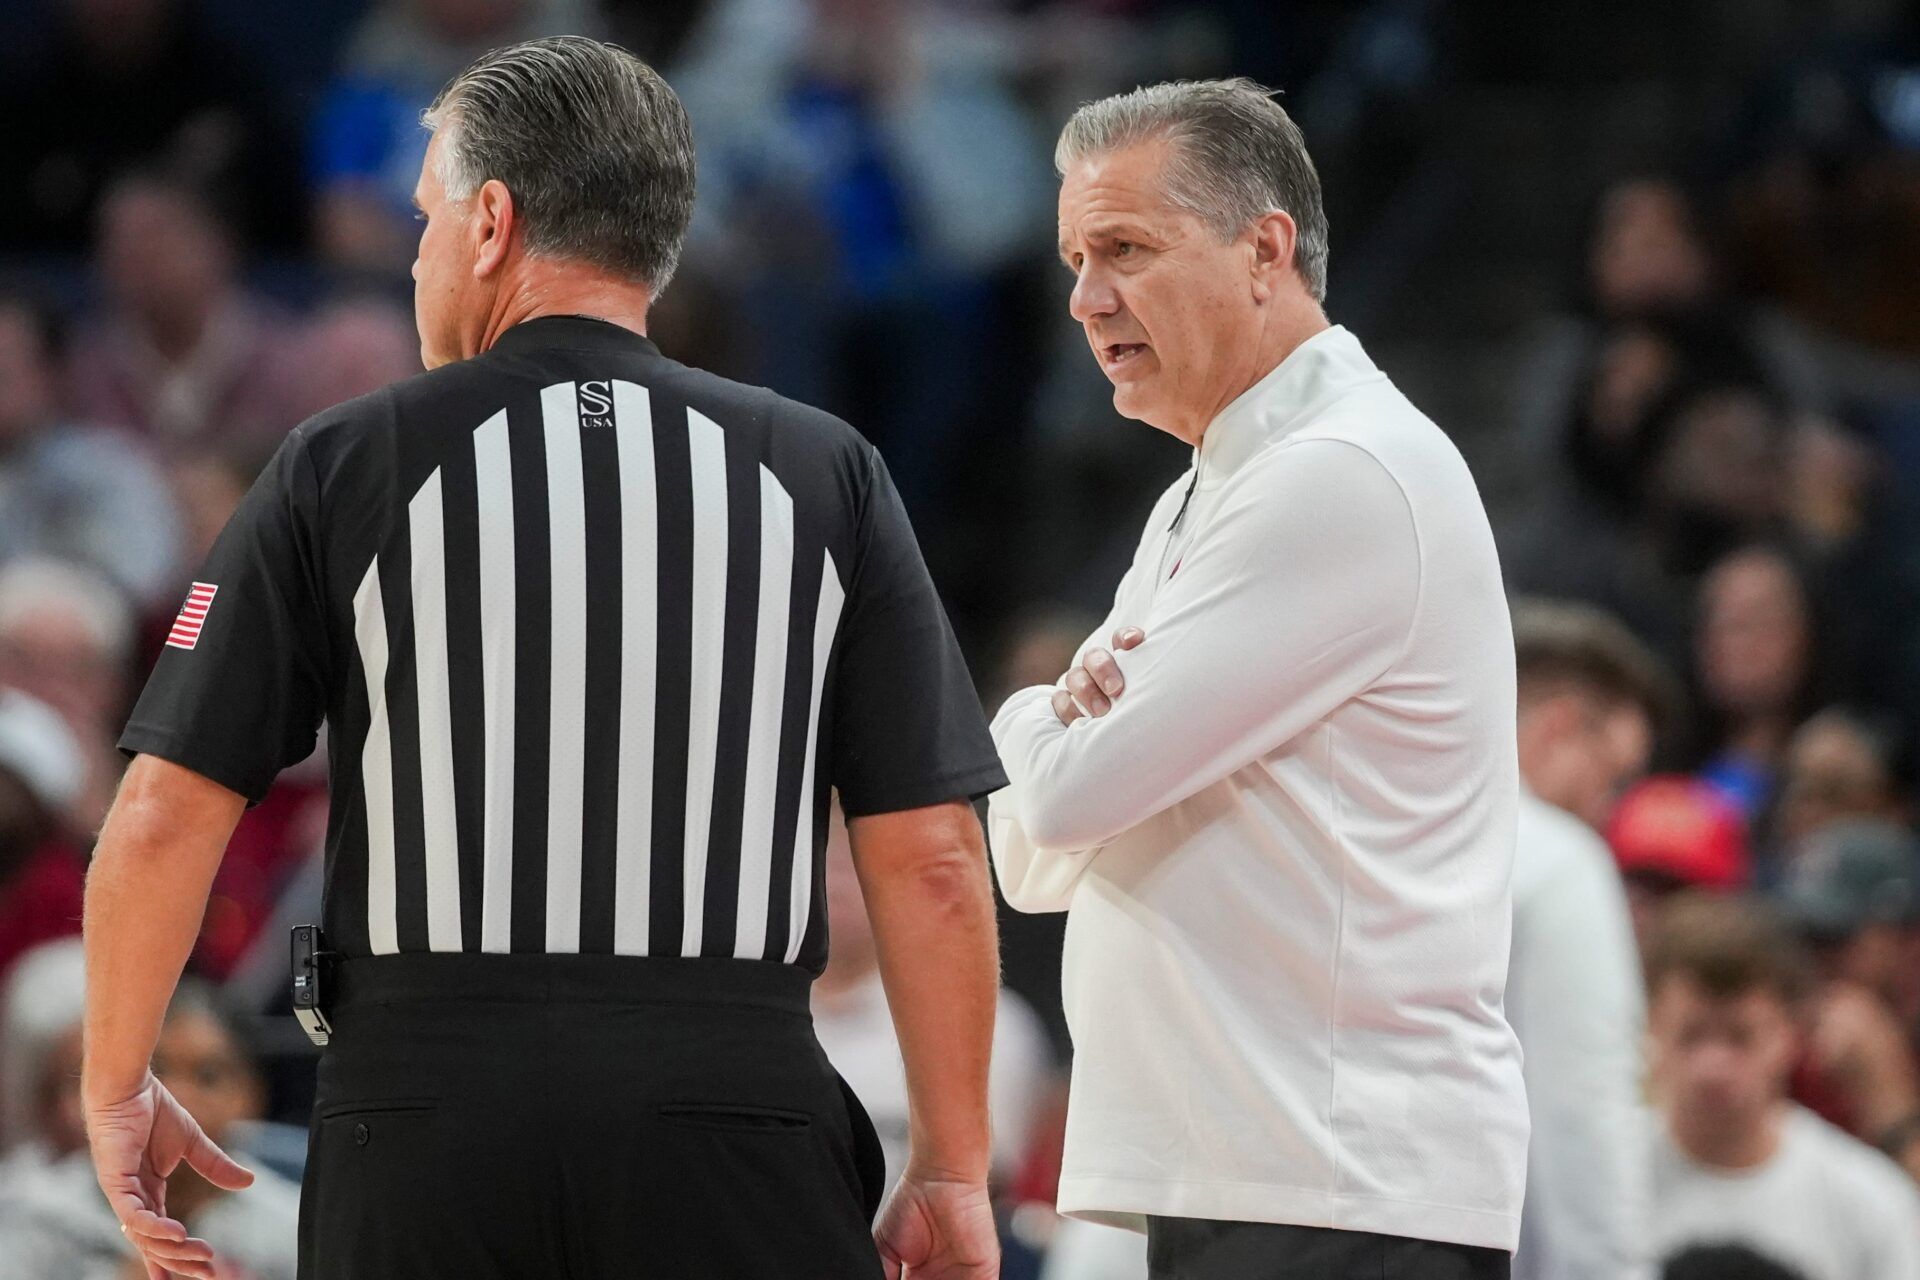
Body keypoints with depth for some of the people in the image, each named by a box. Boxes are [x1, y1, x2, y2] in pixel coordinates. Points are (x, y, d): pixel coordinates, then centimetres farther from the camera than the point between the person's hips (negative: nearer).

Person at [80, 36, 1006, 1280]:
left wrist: (116, 1087, 16)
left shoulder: (344, 466, 3)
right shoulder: (827, 473, 6)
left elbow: (165, 819, 2)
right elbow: (931, 856, 3)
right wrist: (954, 1173, 9)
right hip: (738, 1113, 0)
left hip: (428, 1098, 0)